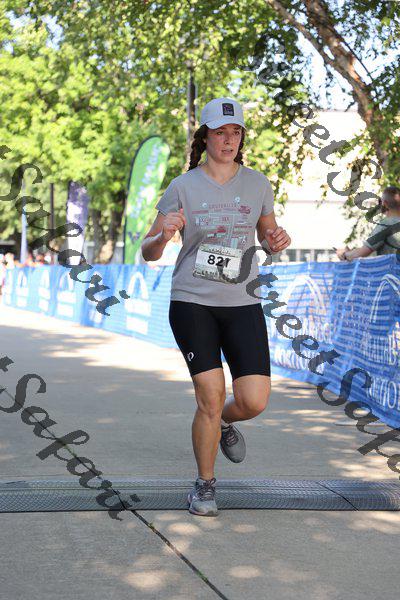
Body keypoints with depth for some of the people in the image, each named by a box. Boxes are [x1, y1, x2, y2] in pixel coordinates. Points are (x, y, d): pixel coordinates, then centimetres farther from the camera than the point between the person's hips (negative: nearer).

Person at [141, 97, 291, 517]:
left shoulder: (257, 183, 6)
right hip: (192, 303, -2)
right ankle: (205, 485, 13)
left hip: (242, 304, 2)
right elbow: (148, 252, 1)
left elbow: (267, 232, 21)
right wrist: (163, 235, -22)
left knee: (254, 401, -8)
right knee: (212, 396, -9)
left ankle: (223, 424, 30)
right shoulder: (182, 188, -1)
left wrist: (277, 240, -4)